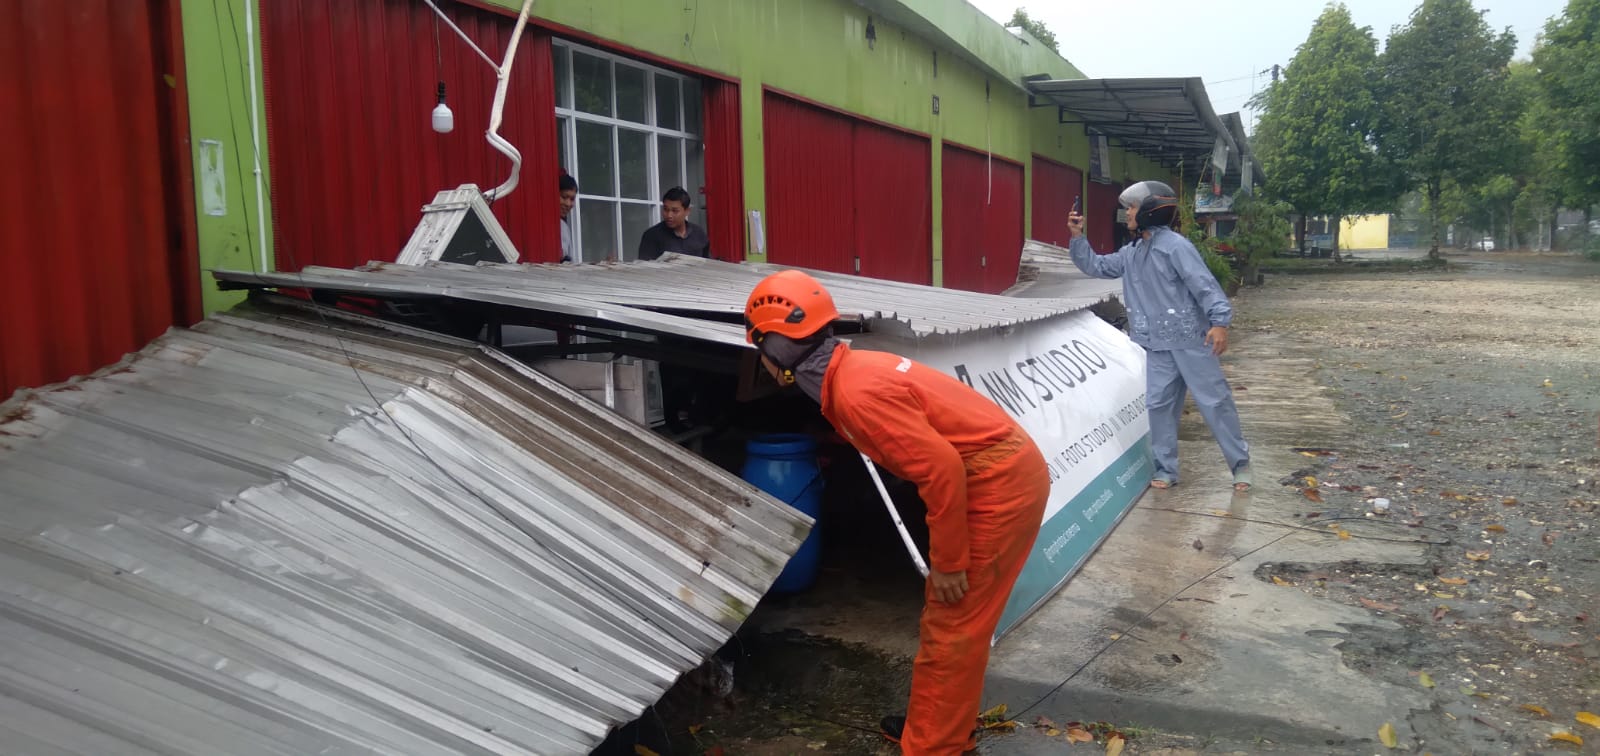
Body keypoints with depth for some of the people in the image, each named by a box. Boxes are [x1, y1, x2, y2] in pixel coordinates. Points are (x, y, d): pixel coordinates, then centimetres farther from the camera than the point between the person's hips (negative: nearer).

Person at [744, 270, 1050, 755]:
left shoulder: (857, 392, -24)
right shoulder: (851, 372, 6)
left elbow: (942, 470, -27)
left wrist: (948, 561, -17)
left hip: (1000, 486, -10)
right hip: (1000, 475, 10)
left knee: (952, 627, -1)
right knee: (947, 617, 20)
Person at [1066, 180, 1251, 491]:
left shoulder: (1174, 245, -13)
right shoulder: (1131, 253, 10)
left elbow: (1204, 284, -19)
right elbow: (1096, 266, 18)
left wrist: (1220, 321, -28)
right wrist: (1077, 237, 7)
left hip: (1190, 339, -7)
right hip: (1157, 344, 7)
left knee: (1215, 400, 1)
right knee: (1159, 404, 6)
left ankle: (1240, 463, 14)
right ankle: (1166, 470, 15)